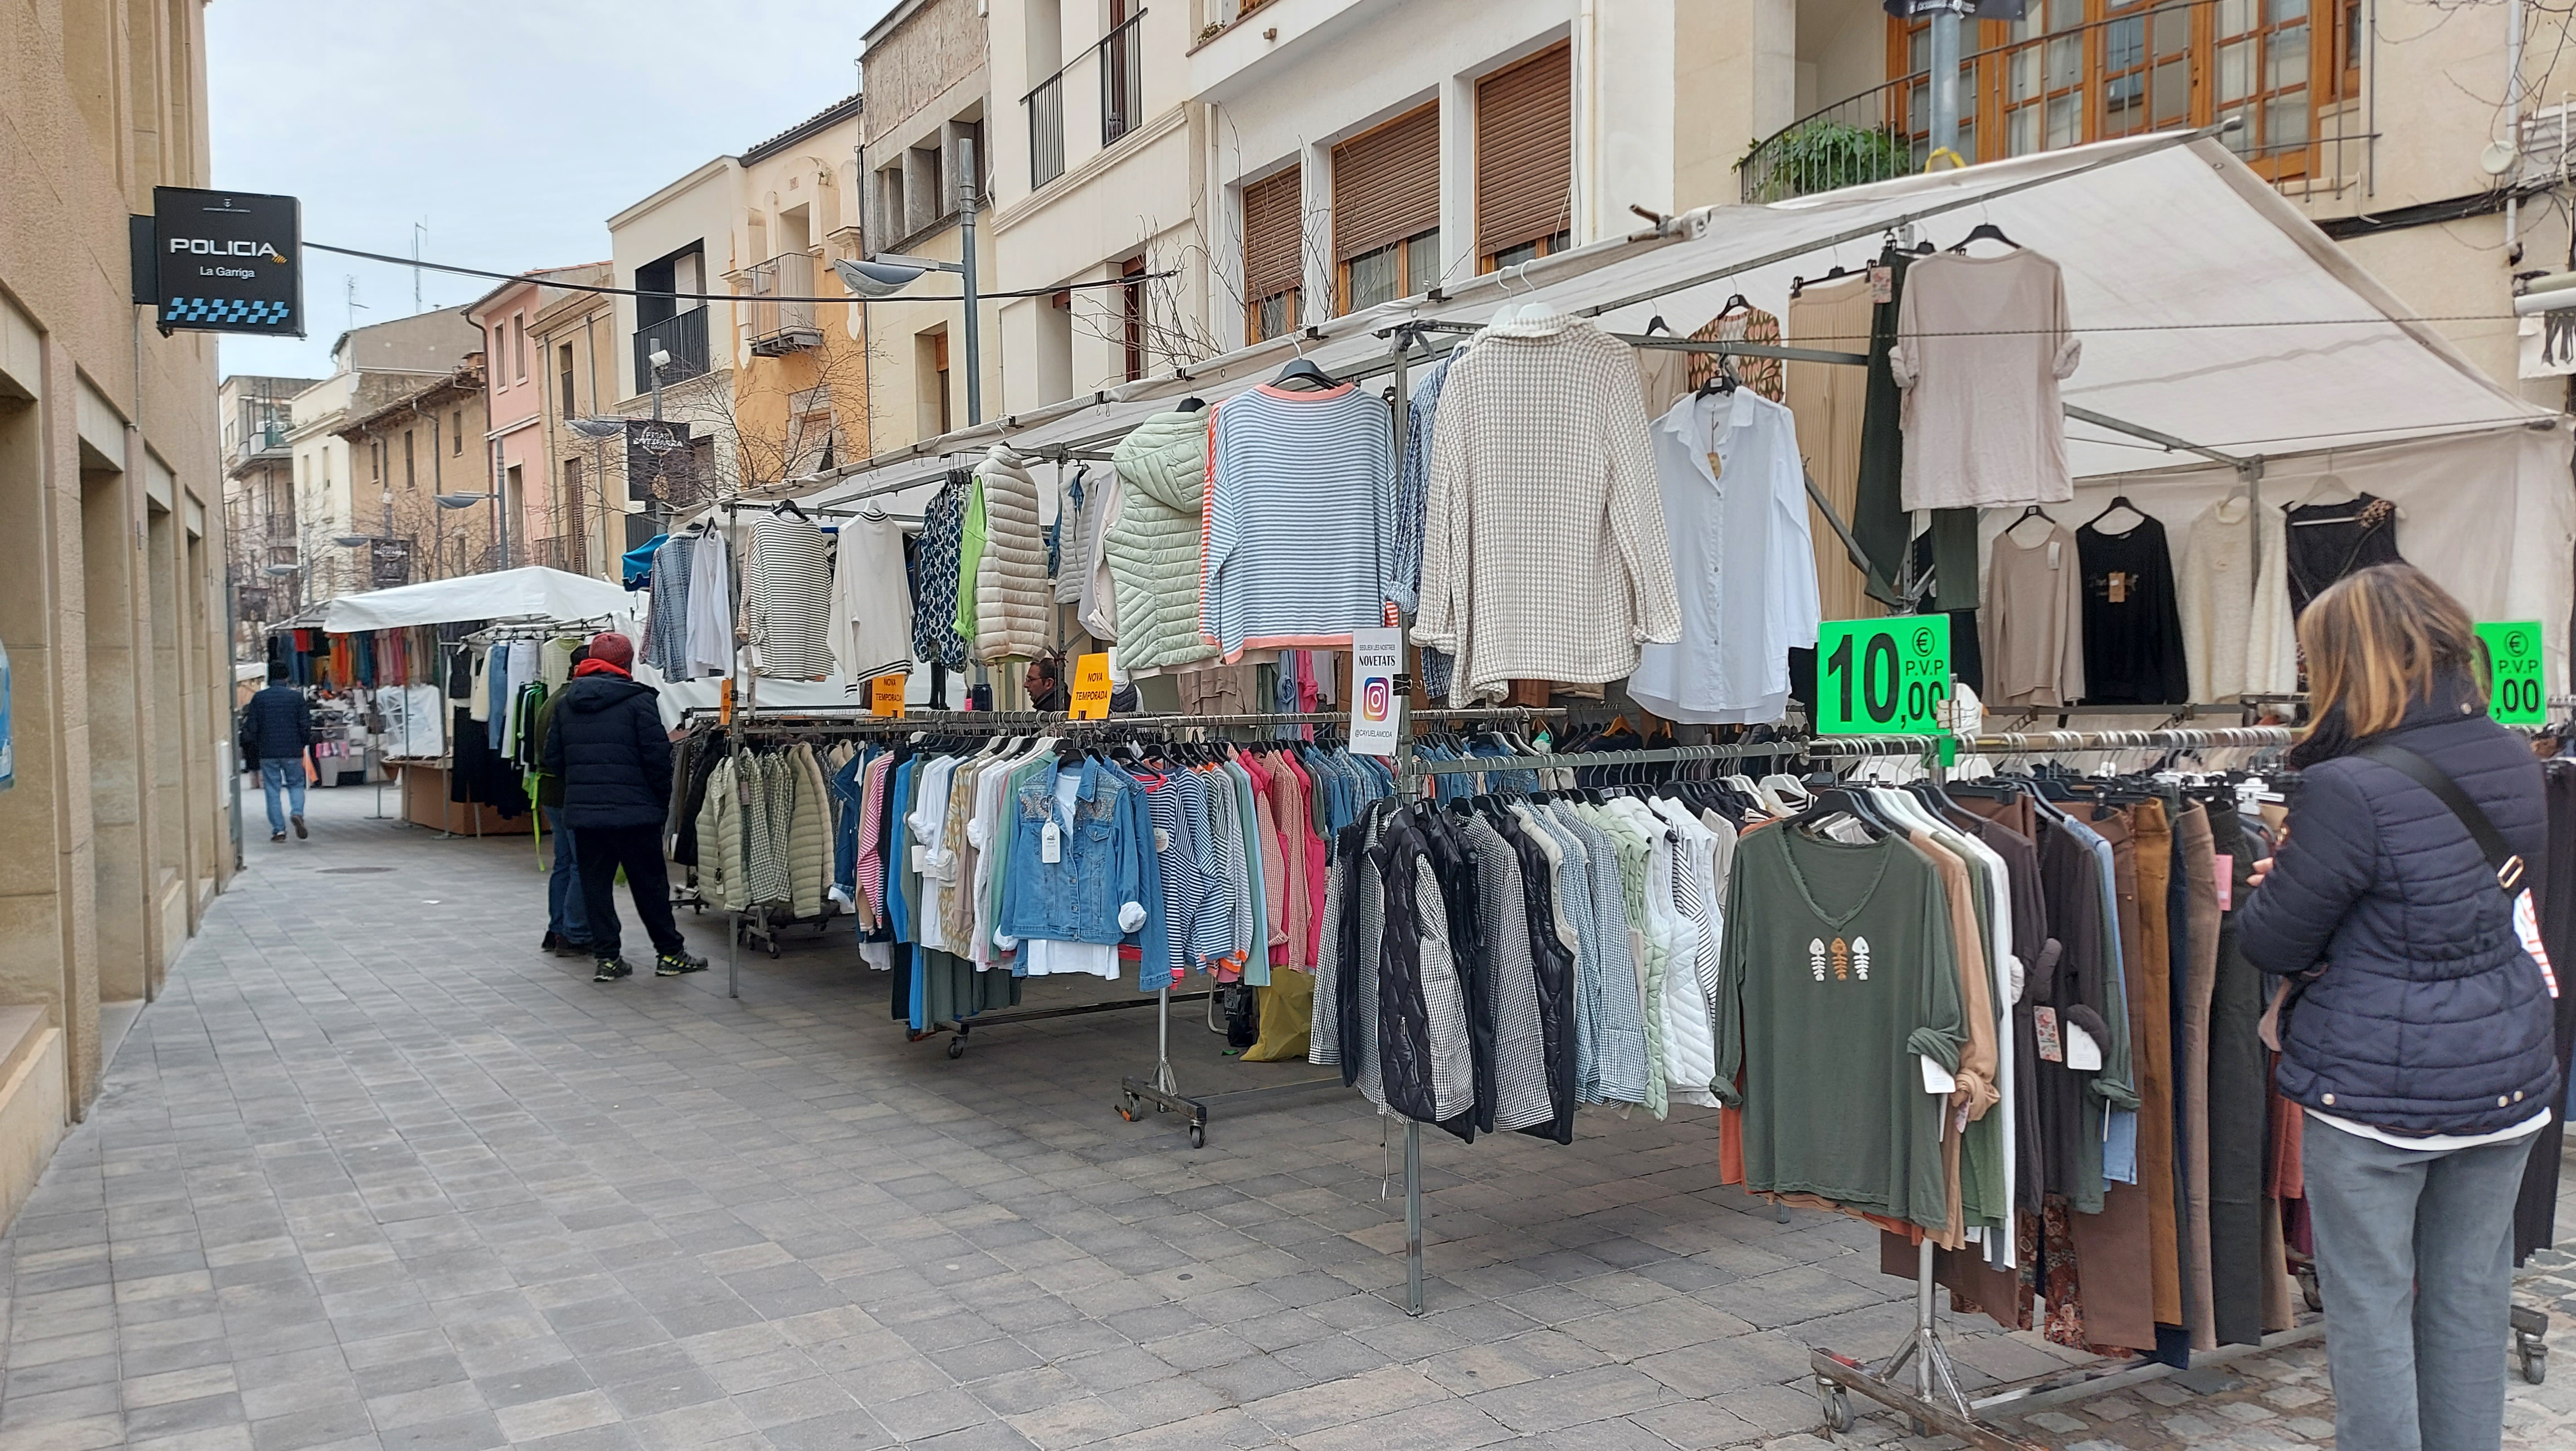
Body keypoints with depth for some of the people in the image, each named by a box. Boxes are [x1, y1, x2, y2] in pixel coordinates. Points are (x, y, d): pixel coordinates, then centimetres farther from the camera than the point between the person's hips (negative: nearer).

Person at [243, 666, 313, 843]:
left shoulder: (259, 698, -1)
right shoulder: (297, 697, -3)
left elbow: (252, 728, 1)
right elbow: (306, 724, -3)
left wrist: (254, 747, 17)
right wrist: (306, 743, 13)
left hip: (268, 752, 0)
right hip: (293, 751, 0)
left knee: (272, 790, 6)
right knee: (296, 784, 14)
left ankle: (278, 829, 2)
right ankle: (297, 813, -13)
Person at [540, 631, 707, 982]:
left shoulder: (567, 702, 8)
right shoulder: (638, 700, -9)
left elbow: (553, 759, 11)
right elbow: (657, 756, -11)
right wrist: (662, 801, 1)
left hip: (582, 811, 4)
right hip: (633, 811, -4)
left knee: (595, 884, 10)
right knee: (650, 884, 5)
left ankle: (607, 957, 10)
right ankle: (670, 954, 12)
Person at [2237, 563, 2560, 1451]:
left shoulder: (2348, 793, -24)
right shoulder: (2514, 762, 0)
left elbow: (2270, 945, -14)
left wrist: (2277, 883, 6)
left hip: (2375, 1088, -6)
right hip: (2506, 1077, 7)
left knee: (2370, 1309, 9)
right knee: (2470, 1301, 19)